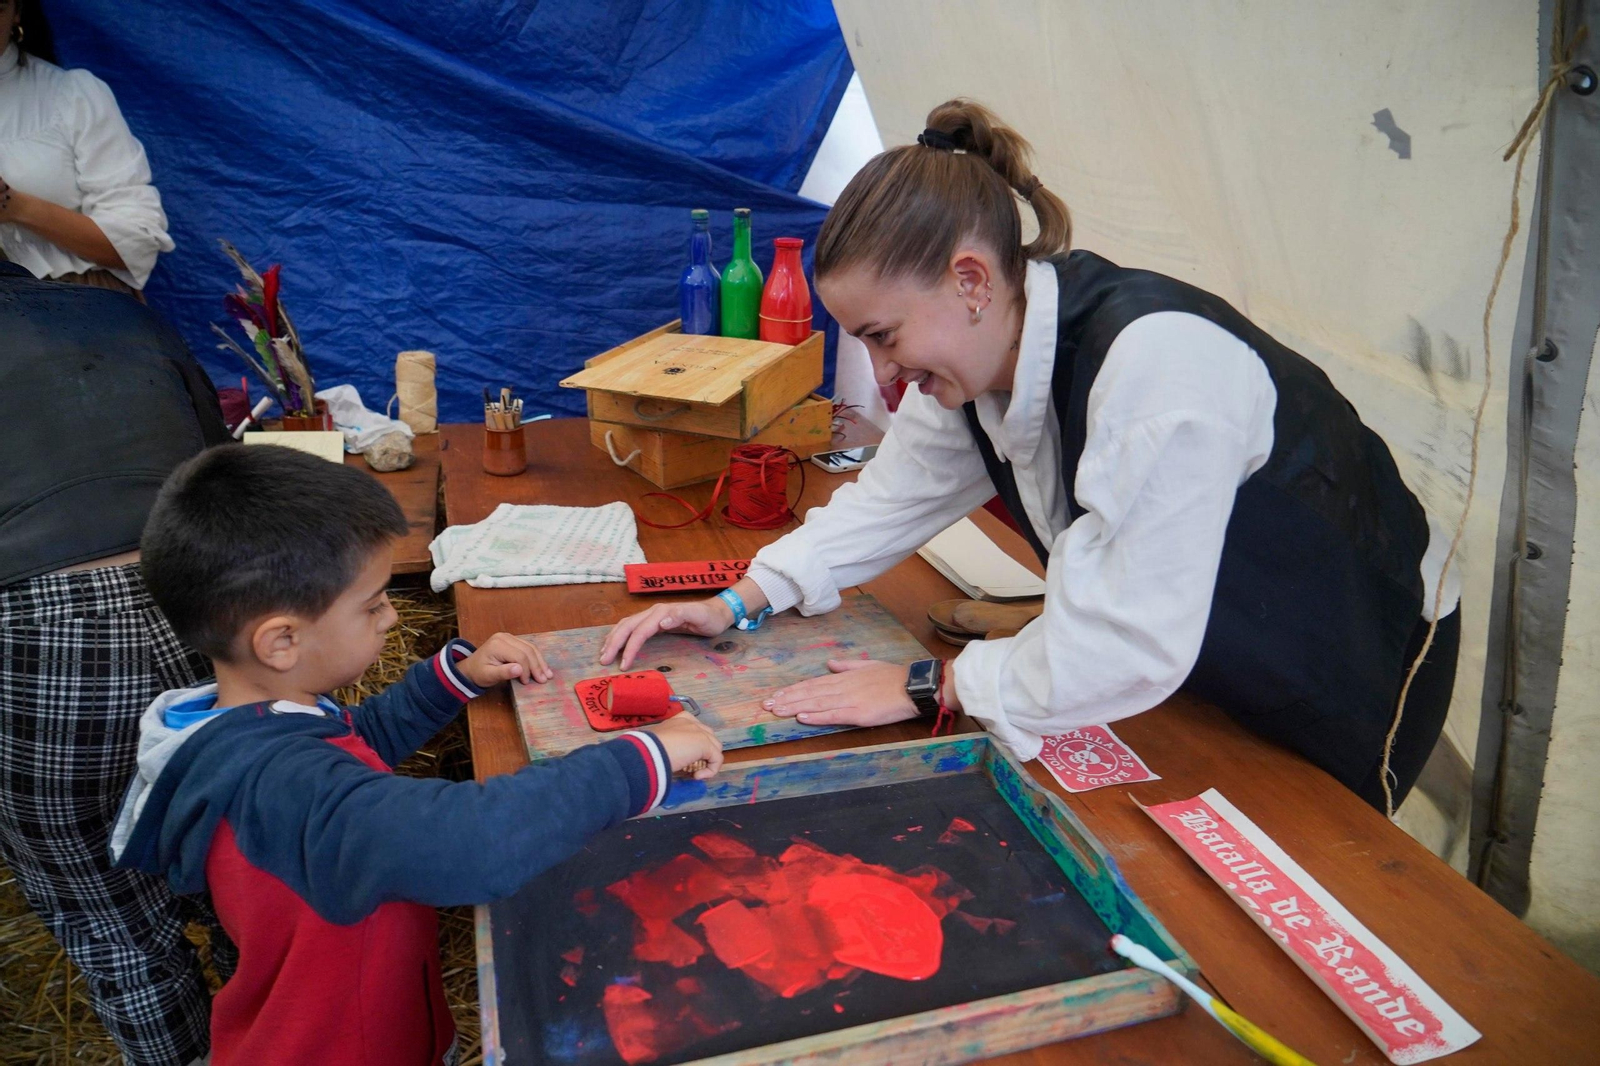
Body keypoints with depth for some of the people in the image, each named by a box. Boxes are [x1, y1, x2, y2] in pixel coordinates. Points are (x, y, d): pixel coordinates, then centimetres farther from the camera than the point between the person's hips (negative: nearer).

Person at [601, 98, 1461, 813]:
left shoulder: (1157, 362, -39)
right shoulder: (983, 353, -12)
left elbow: (1127, 645, -39)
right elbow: (890, 496, -1)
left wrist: (930, 687, -28)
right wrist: (738, 603, -10)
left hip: (1353, 665, -6)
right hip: (1206, 656, 7)